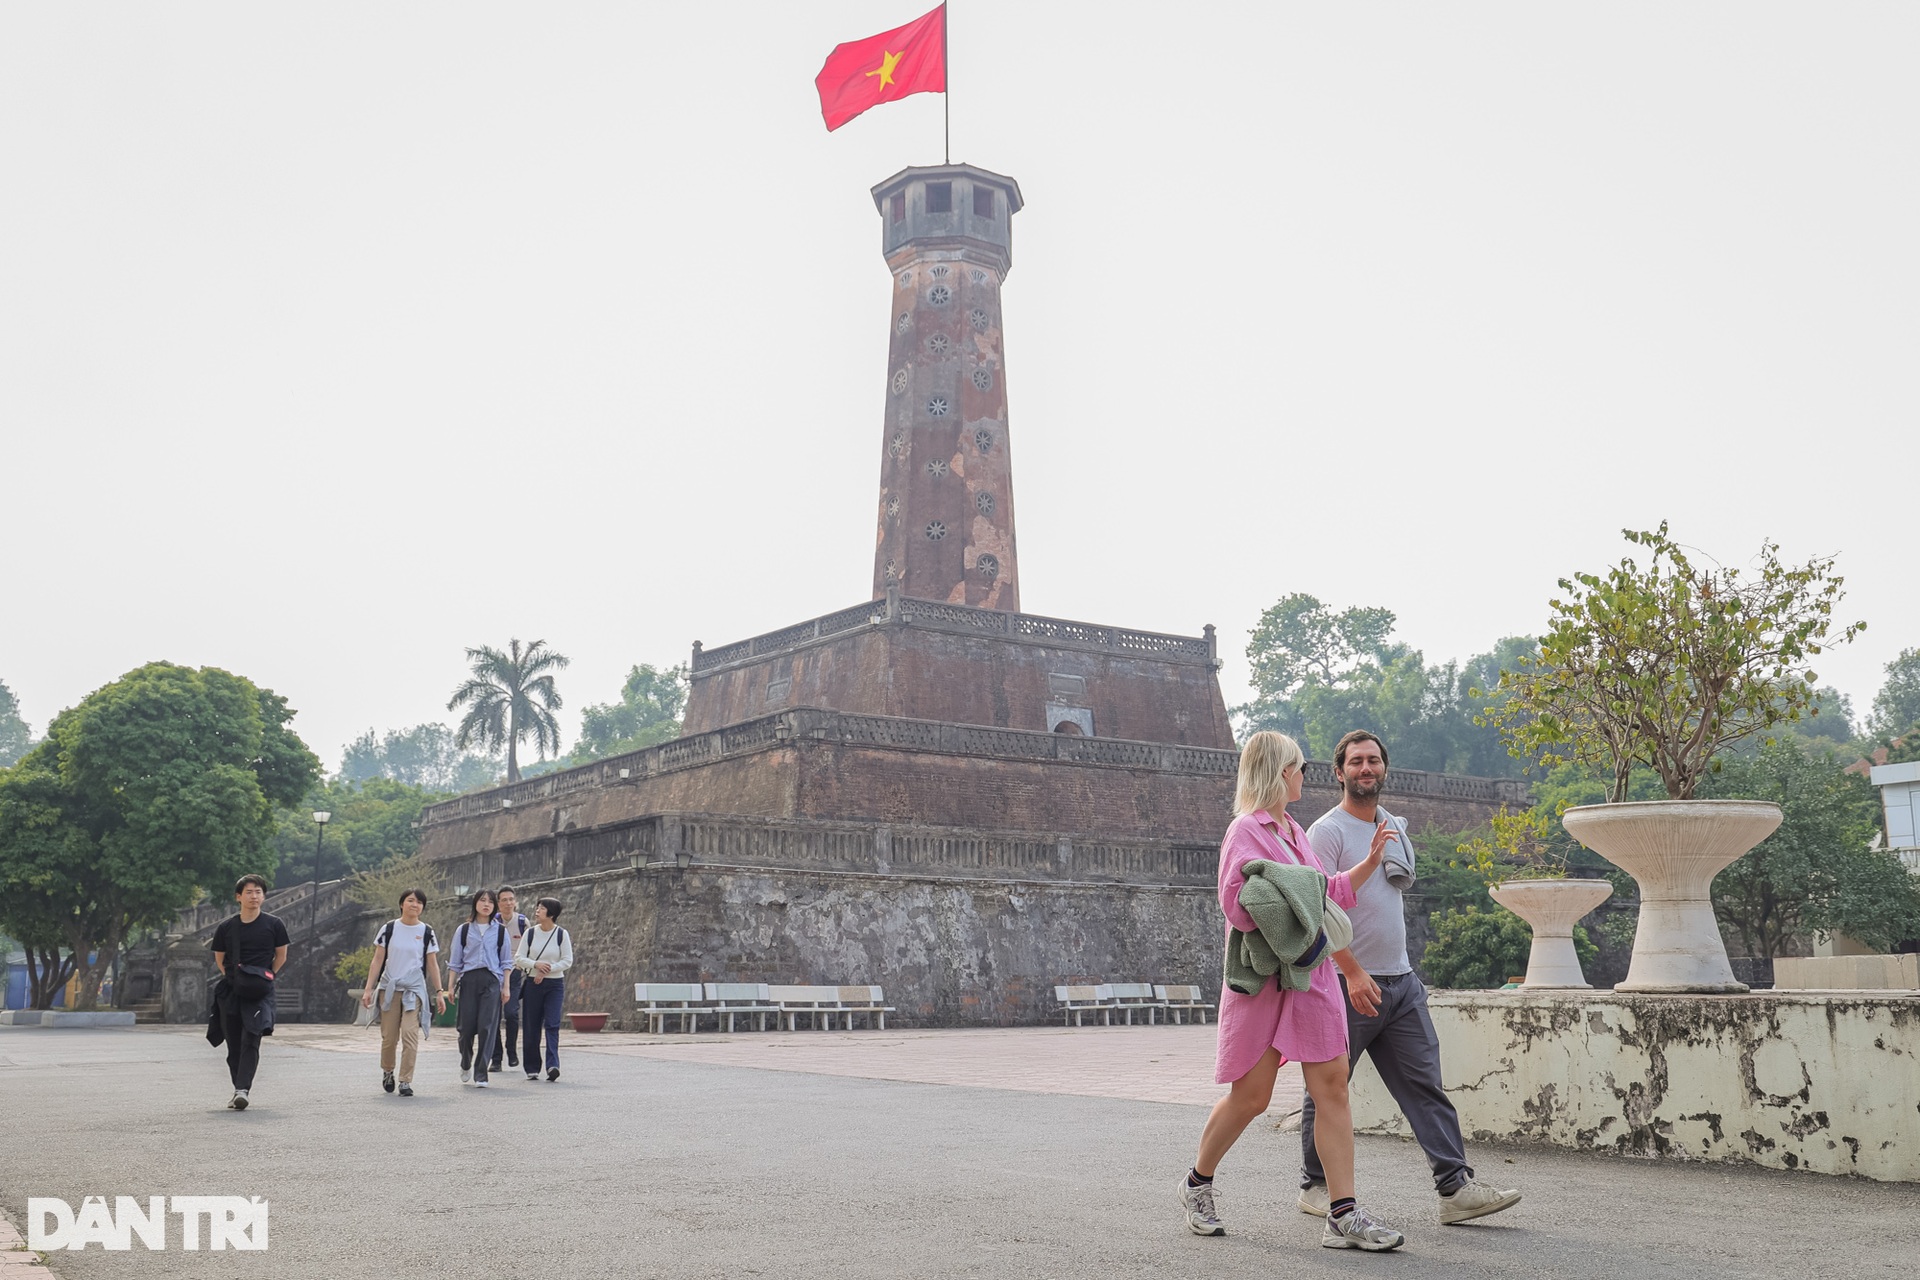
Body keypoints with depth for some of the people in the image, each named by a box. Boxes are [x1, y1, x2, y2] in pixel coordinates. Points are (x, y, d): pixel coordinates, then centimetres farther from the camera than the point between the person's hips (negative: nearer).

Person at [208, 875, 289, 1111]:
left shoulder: (274, 924, 1)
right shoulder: (226, 927, 6)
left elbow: (281, 955, 9)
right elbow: (219, 957, 19)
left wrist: (266, 977, 2)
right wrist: (230, 977, 7)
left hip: (259, 992, -3)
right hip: (230, 991, 3)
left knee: (250, 1041, -15)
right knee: (234, 1044, 6)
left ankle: (242, 1090, -20)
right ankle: (240, 1089, 19)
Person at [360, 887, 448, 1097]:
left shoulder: (427, 932, 3)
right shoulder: (389, 929, 2)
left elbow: (432, 964, 6)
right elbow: (377, 960, 3)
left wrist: (439, 992, 1)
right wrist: (368, 989, -3)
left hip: (414, 990, 0)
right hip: (389, 989, 1)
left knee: (410, 1035, -13)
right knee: (389, 1037, 4)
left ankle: (406, 1082, -7)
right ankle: (387, 1071, 32)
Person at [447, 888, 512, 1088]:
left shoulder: (500, 931, 8)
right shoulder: (463, 930, 8)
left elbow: (505, 962, 10)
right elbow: (455, 962, 10)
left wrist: (506, 987, 3)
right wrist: (451, 986, 2)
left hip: (492, 981, 0)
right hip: (468, 980, 0)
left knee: (487, 1027, -7)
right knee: (467, 1026, 1)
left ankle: (481, 1075, -2)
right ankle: (465, 1065, 30)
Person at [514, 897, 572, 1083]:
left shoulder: (561, 934, -1)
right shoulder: (530, 933, 3)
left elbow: (568, 961, -2)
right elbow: (519, 958, 3)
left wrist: (548, 969, -13)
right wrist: (536, 965, -14)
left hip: (555, 984, -2)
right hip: (533, 983, 2)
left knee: (552, 1024, -14)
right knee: (531, 1027, 3)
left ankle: (553, 1065, -21)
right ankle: (532, 1068, 12)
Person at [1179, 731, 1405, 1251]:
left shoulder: (1294, 832, 18)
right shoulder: (1246, 830, -8)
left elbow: (1329, 893, 25)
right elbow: (1235, 902, -17)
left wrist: (1371, 862, 23)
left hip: (1311, 975, 7)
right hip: (1261, 978, -7)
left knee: (1333, 1086, -2)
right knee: (1251, 1096, 0)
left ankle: (1344, 1215, 0)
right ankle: (1197, 1183, 24)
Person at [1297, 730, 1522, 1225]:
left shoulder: (1394, 826, 16)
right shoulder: (1328, 831, -9)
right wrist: (1353, 972, -23)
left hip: (1401, 980, 7)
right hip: (1348, 983, -7)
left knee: (1425, 1086, 1)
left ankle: (1457, 1189, 0)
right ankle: (1315, 1186, 18)